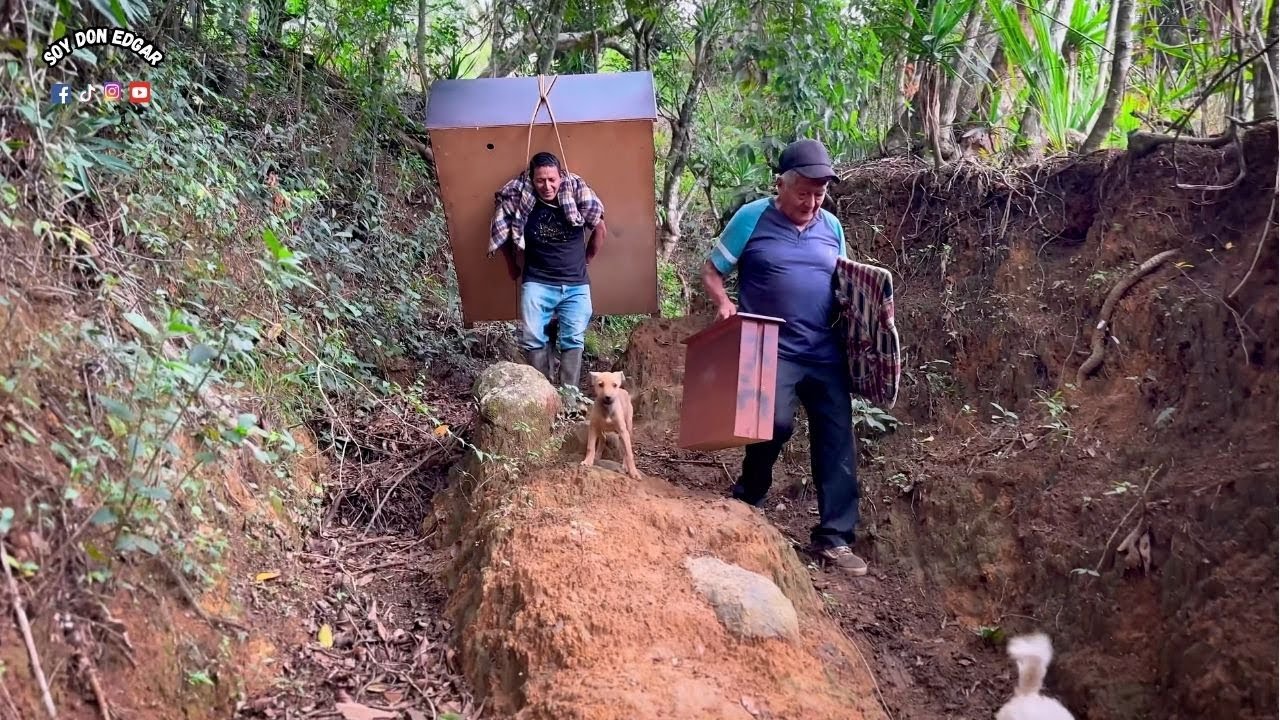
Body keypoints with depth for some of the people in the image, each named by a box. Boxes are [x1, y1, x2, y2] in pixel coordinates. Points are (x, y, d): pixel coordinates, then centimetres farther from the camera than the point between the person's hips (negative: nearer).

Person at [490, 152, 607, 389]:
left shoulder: (577, 194, -9)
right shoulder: (519, 201, -10)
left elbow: (600, 229, 8)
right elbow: (503, 232, 9)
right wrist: (513, 265, 14)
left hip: (576, 285, 0)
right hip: (537, 284, 0)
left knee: (573, 340, -2)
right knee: (533, 339, -7)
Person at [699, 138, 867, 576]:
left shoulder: (831, 227, 12)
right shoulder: (751, 218, -2)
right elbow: (711, 270, 4)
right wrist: (724, 303, -16)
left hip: (827, 352, 5)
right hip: (772, 350, -5)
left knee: (837, 439, 1)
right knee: (776, 423, -19)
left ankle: (834, 537, 11)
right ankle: (746, 499, 12)